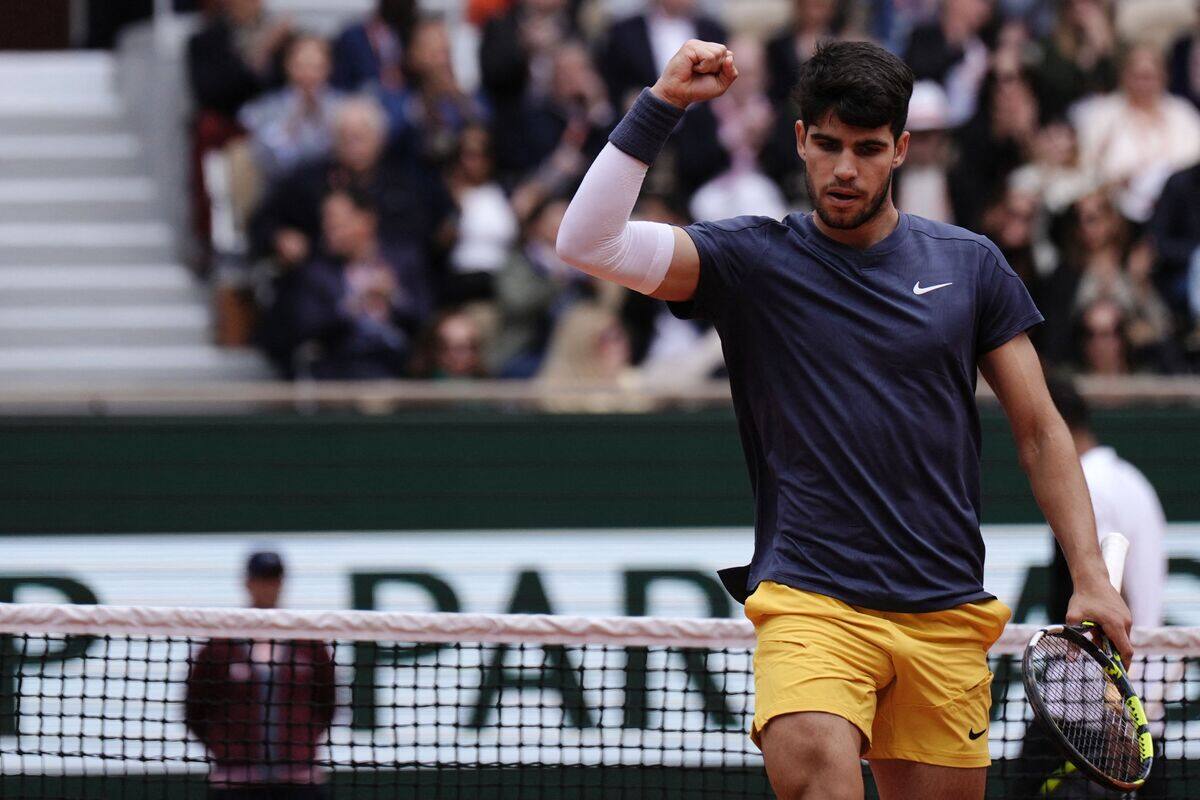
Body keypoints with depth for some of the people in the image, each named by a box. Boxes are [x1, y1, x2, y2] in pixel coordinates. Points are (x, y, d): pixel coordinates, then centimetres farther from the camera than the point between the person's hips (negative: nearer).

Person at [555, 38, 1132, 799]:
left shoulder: (969, 264, 10)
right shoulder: (752, 259, 4)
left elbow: (1040, 430, 13)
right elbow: (589, 241, -8)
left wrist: (1091, 576, 4)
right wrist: (663, 103, -14)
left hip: (946, 614, 3)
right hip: (808, 600, -3)